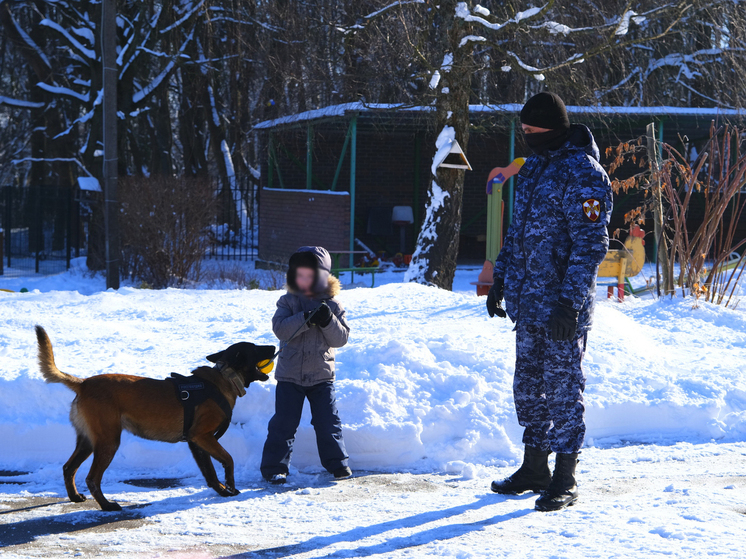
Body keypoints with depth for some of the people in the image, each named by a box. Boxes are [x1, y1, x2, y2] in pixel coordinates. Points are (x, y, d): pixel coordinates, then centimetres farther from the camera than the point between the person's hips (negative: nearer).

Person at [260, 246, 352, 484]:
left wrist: (328, 321, -22)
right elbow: (280, 328, -17)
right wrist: (306, 319, -29)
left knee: (328, 421, 3)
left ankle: (337, 463, 18)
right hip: (290, 375, -1)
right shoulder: (288, 301, -1)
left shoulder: (332, 305, 2)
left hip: (321, 376, 1)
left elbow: (341, 338, -4)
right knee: (284, 422, -2)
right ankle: (274, 466, 7)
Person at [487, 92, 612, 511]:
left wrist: (570, 302, -22)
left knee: (563, 387, -3)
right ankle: (535, 468, 26)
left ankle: (565, 481, 4)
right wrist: (501, 280, 20)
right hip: (528, 303, 9)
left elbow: (591, 245, -19)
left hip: (562, 306, -9)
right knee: (528, 386, 14)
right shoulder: (533, 169, 14)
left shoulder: (582, 175, -15)